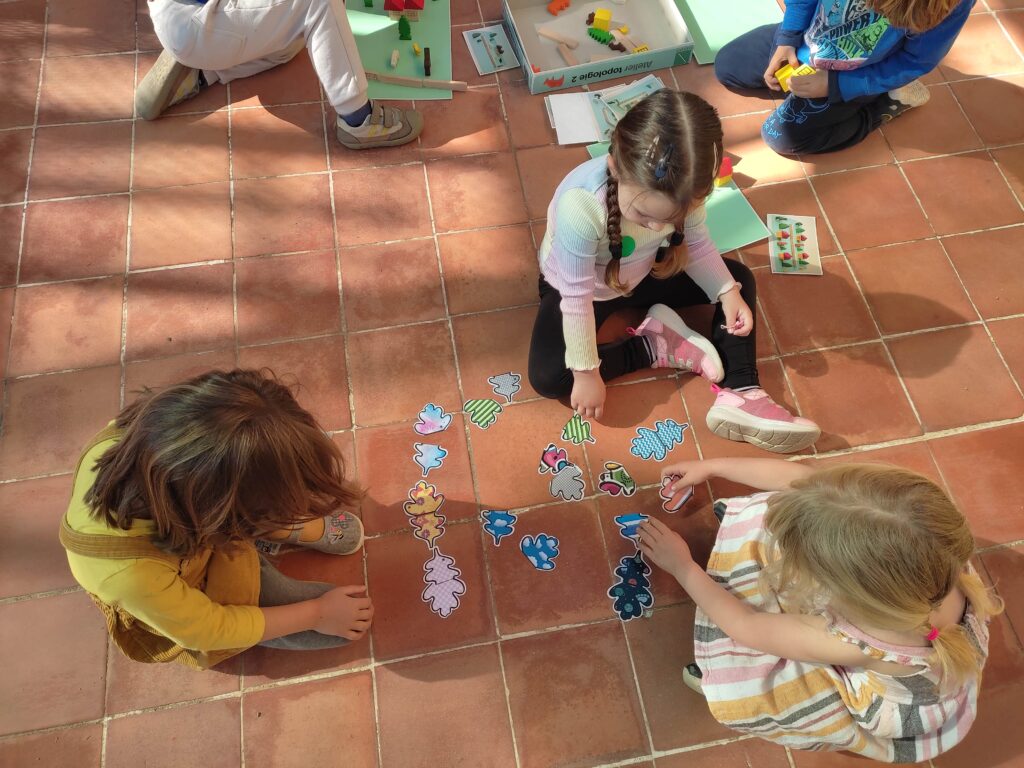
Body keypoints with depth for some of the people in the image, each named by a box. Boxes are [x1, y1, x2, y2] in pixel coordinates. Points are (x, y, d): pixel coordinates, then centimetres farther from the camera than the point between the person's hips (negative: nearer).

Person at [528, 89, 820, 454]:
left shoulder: (681, 189, -24)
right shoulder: (581, 205, -39)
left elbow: (696, 245, -4)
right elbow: (576, 297, -30)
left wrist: (728, 292, -20)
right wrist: (587, 373, -22)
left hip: (641, 273, 5)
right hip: (576, 286, -4)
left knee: (739, 279, -2)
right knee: (548, 376, -26)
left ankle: (738, 393, -9)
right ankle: (653, 346, -9)